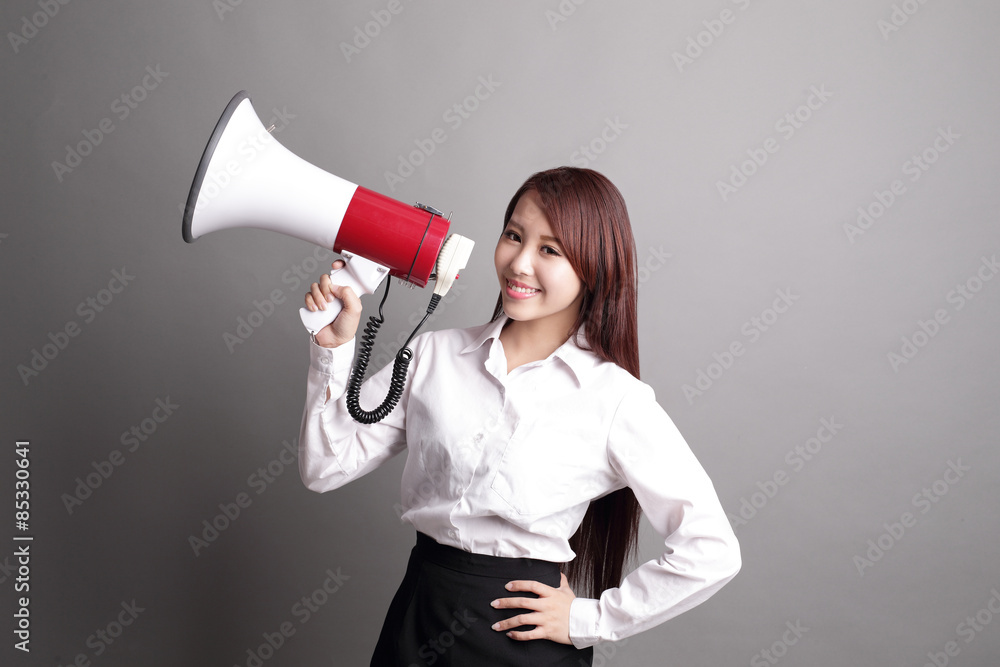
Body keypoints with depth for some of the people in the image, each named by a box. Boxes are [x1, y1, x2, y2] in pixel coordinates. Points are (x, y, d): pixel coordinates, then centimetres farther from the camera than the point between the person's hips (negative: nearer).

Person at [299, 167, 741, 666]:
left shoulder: (616, 400, -13)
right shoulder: (434, 354, -2)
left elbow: (711, 554, -12)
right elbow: (325, 466, -2)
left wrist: (588, 619, -8)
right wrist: (334, 345, -11)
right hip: (415, 620, 4)